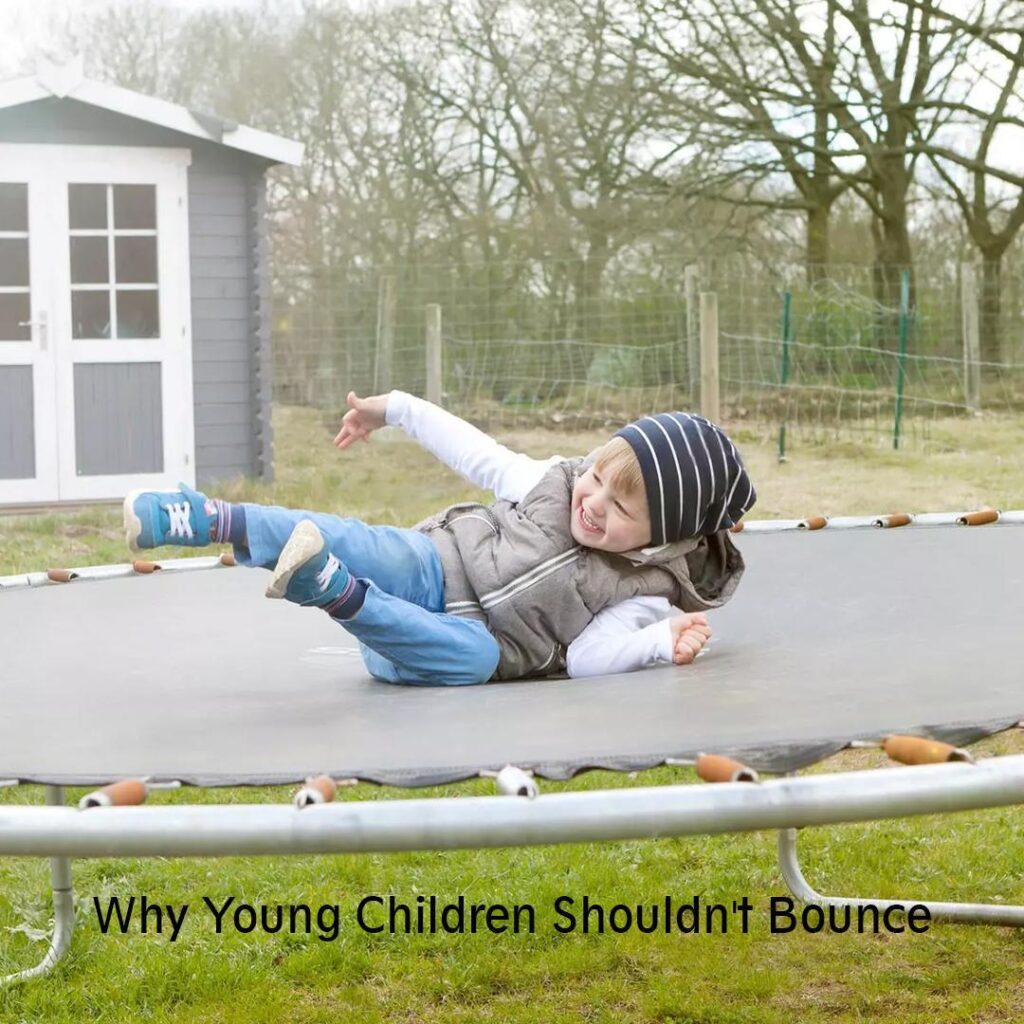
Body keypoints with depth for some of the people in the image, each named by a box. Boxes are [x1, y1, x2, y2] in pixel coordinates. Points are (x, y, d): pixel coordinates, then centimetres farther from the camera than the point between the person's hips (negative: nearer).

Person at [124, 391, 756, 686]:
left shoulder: (644, 594, -7)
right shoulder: (554, 483, 0)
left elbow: (585, 656, -17)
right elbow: (476, 453, 11)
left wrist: (661, 641, -34)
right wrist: (395, 409, 12)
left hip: (468, 644, -2)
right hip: (433, 572, 2)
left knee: (475, 655, -41)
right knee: (371, 547, -33)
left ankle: (336, 591, -56)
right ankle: (211, 519, -46)